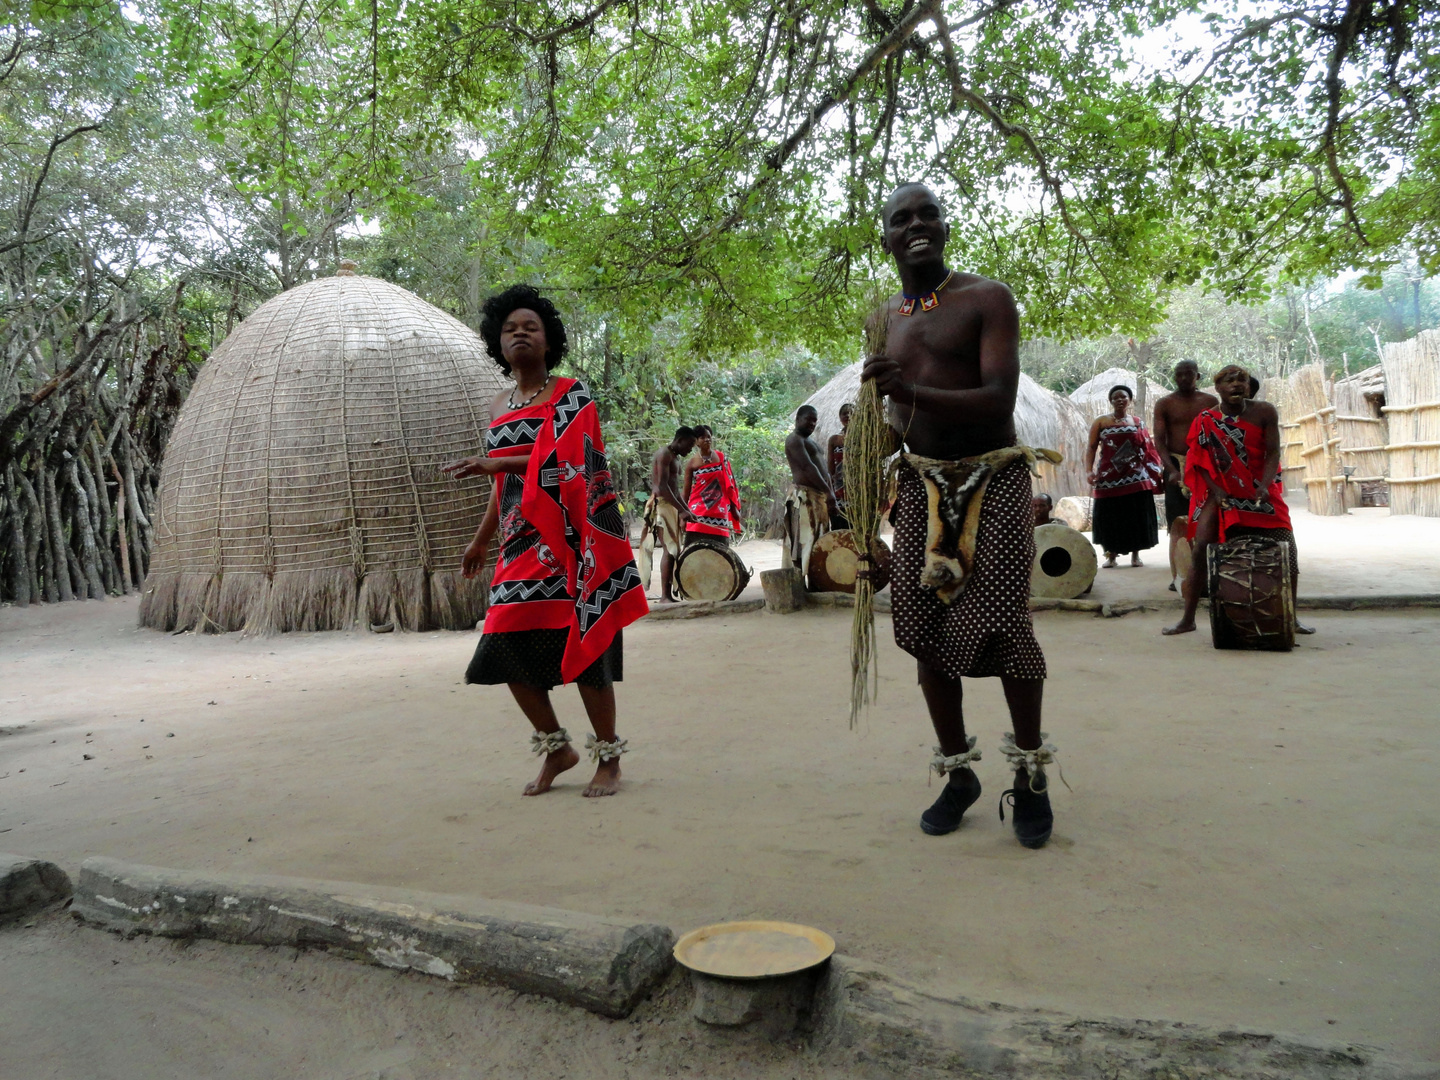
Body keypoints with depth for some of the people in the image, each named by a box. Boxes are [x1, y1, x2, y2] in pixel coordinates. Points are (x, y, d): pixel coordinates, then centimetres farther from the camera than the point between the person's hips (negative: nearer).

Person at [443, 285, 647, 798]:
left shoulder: (571, 393, -2)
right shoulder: (499, 405, 17)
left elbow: (566, 458, -17)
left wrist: (495, 464, -24)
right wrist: (481, 540, 28)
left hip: (568, 539, -6)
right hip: (522, 544, 6)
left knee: (581, 643, -5)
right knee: (508, 641, -2)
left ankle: (608, 758, 10)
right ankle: (557, 748, 17)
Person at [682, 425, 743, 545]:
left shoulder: (721, 458, 6)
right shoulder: (691, 463, 1)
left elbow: (730, 485, 10)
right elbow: (686, 491, 3)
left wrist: (735, 509, 7)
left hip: (719, 512, 2)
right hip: (698, 514, -2)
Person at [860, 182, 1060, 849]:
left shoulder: (987, 299, -6)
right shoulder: (887, 318, 12)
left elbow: (1000, 400, -20)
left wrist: (914, 392, -33)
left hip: (993, 480, -5)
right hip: (922, 483, 5)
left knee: (1001, 622, -11)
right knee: (925, 627, 2)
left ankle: (1030, 774, 9)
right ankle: (957, 772, 17)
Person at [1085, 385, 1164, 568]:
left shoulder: (1138, 422, 10)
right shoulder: (1101, 422, 5)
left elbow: (1149, 450, 9)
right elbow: (1091, 448, 1)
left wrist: (1157, 470, 0)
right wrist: (1090, 470, -11)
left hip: (1136, 478, 1)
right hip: (1109, 478, -1)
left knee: (1136, 517, 1)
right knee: (1109, 517, 0)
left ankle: (1135, 554, 12)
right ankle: (1111, 555, 10)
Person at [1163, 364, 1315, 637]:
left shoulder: (1264, 412, -3)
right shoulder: (1205, 421, -3)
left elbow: (1273, 453, -8)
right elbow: (1201, 462, -3)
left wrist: (1264, 486, -24)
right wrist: (1216, 491, -18)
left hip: (1261, 493, 1)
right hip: (1221, 493, -1)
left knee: (1287, 551, -4)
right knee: (1201, 549, -12)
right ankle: (1187, 619, -6)